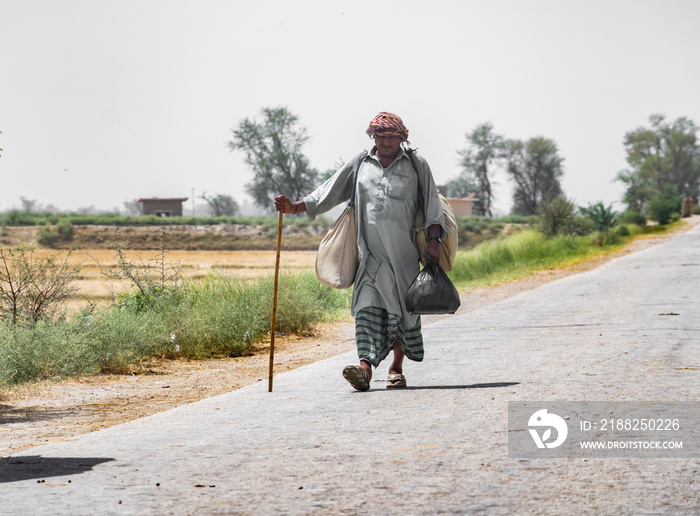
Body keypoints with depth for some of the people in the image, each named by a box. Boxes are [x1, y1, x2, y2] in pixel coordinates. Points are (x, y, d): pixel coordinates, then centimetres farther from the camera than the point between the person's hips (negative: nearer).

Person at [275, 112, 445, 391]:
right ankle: (366, 367, -25)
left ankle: (396, 368, 16)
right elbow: (328, 192, 13)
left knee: (402, 309, 1)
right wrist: (295, 207, 4)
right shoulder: (359, 164, 11)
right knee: (368, 307, -13)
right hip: (371, 253, 1)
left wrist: (434, 241, -4)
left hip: (405, 252, -1)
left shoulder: (416, 165, 7)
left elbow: (432, 208, 7)